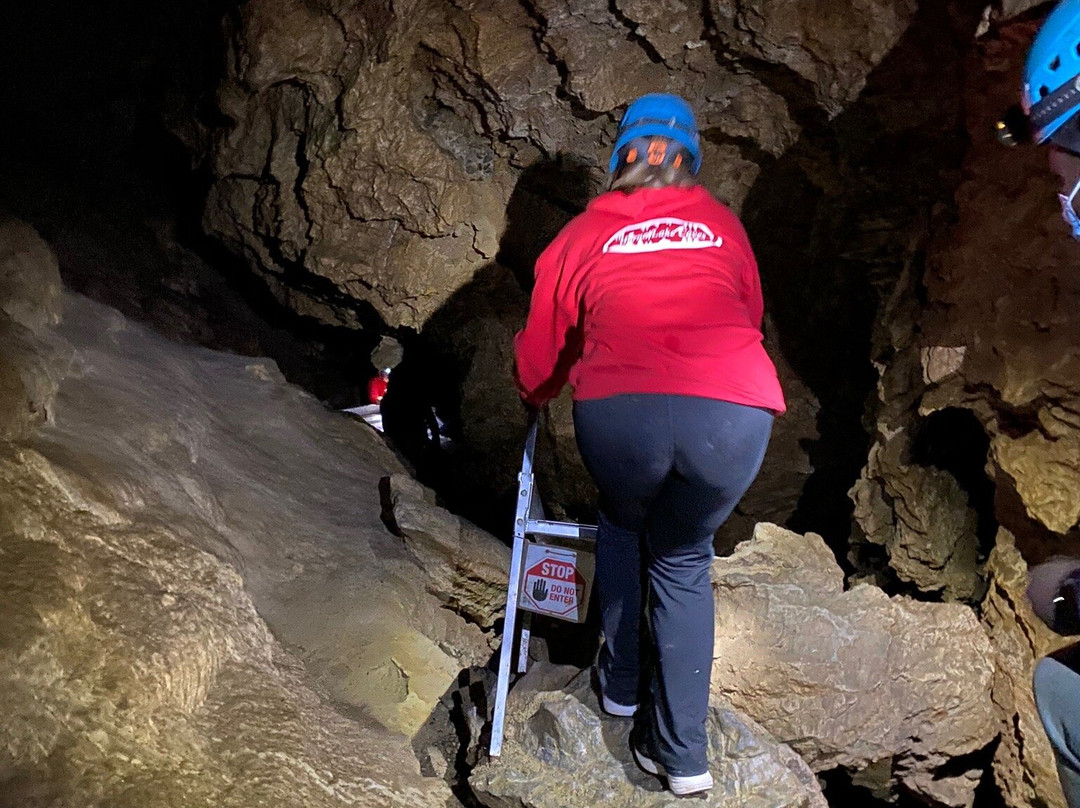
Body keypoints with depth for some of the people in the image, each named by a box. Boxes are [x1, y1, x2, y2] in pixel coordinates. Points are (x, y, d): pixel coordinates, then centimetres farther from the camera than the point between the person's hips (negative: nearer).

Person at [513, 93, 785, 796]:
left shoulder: (584, 234, 18)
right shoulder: (723, 225, 23)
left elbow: (539, 359, 22)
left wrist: (537, 397, 45)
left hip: (619, 413, -1)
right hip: (736, 414, 1)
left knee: (622, 527, 31)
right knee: (682, 558, 24)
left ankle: (621, 682, 40)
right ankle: (680, 752, 25)